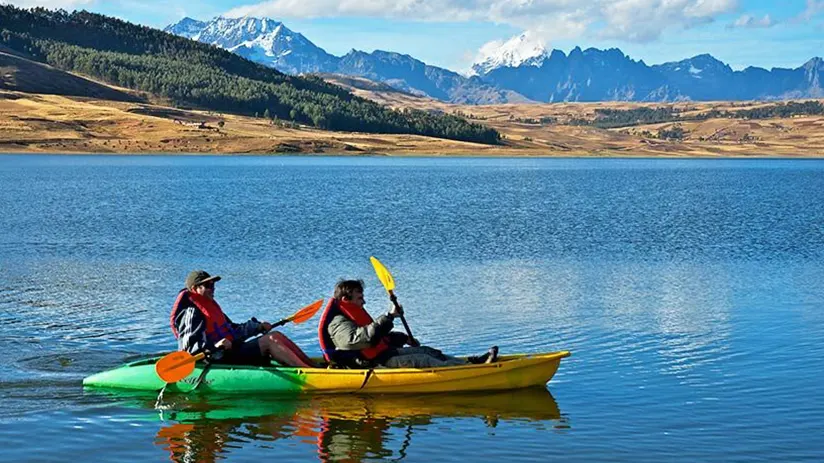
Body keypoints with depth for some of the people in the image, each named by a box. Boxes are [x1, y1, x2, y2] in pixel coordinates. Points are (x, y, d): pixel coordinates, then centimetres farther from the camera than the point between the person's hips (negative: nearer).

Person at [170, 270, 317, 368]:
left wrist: (258, 327, 22)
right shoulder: (192, 313, -9)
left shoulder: (211, 307, 23)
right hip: (220, 360, -10)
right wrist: (214, 347, -32)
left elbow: (233, 330, 30)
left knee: (276, 335, -1)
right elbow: (188, 348, -19)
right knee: (269, 340, -20)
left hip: (232, 351, 10)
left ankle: (312, 366, -10)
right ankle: (308, 372, -29)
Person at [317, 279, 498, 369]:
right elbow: (360, 338, -34)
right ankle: (468, 367, -28)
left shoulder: (353, 316, 22)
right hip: (374, 363, -11)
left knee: (427, 351, 0)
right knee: (420, 360, -21)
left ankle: (473, 362, -8)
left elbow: (380, 335, 33)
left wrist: (404, 338, 19)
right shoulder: (338, 324, -14)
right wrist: (388, 317, -34)